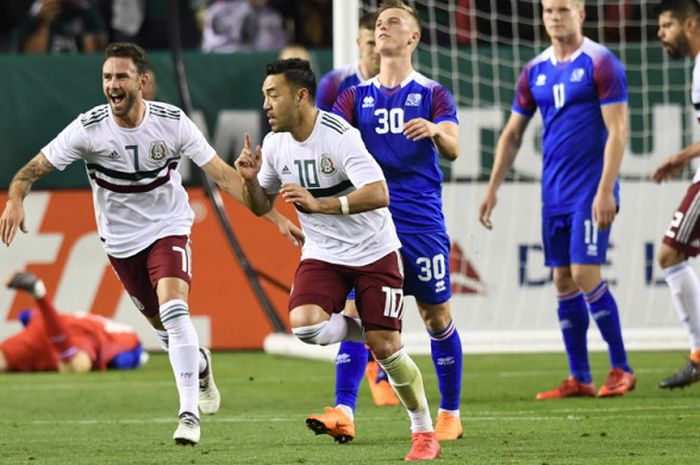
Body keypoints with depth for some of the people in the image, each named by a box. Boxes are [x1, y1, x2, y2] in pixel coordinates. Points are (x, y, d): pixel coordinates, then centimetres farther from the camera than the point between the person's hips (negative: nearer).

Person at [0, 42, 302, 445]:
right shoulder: (88, 128, -17)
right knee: (162, 323, 12)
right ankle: (200, 365, 47)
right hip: (120, 240, 2)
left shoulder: (172, 122, -17)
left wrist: (274, 216, -17)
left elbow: (223, 173, -13)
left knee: (174, 311, -24)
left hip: (168, 229, -2)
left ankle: (190, 412, -22)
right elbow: (34, 168, -15)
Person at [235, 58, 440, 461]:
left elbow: (378, 194, -28)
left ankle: (424, 432, 12)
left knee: (385, 346, -7)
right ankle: (365, 332, 9)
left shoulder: (339, 136, -21)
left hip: (373, 250, -5)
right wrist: (250, 180, -11)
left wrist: (319, 204, -35)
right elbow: (262, 206, 11)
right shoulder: (274, 144, -1)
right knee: (304, 326, -23)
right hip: (322, 255, 5)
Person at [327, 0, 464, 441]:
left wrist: (436, 131, -32)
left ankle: (450, 413, 14)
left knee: (436, 315, 3)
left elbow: (452, 149, -10)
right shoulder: (357, 96, 12)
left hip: (421, 218, -2)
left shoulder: (432, 93, 3)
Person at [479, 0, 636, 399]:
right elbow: (513, 134, 18)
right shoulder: (536, 71, 12)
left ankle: (621, 369, -1)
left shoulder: (600, 63, -7)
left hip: (590, 191, -6)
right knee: (564, 283, 5)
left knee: (585, 274, -12)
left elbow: (618, 130, -12)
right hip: (555, 195, 6)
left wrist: (605, 190, -19)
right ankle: (579, 378, 9)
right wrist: (493, 189, 12)